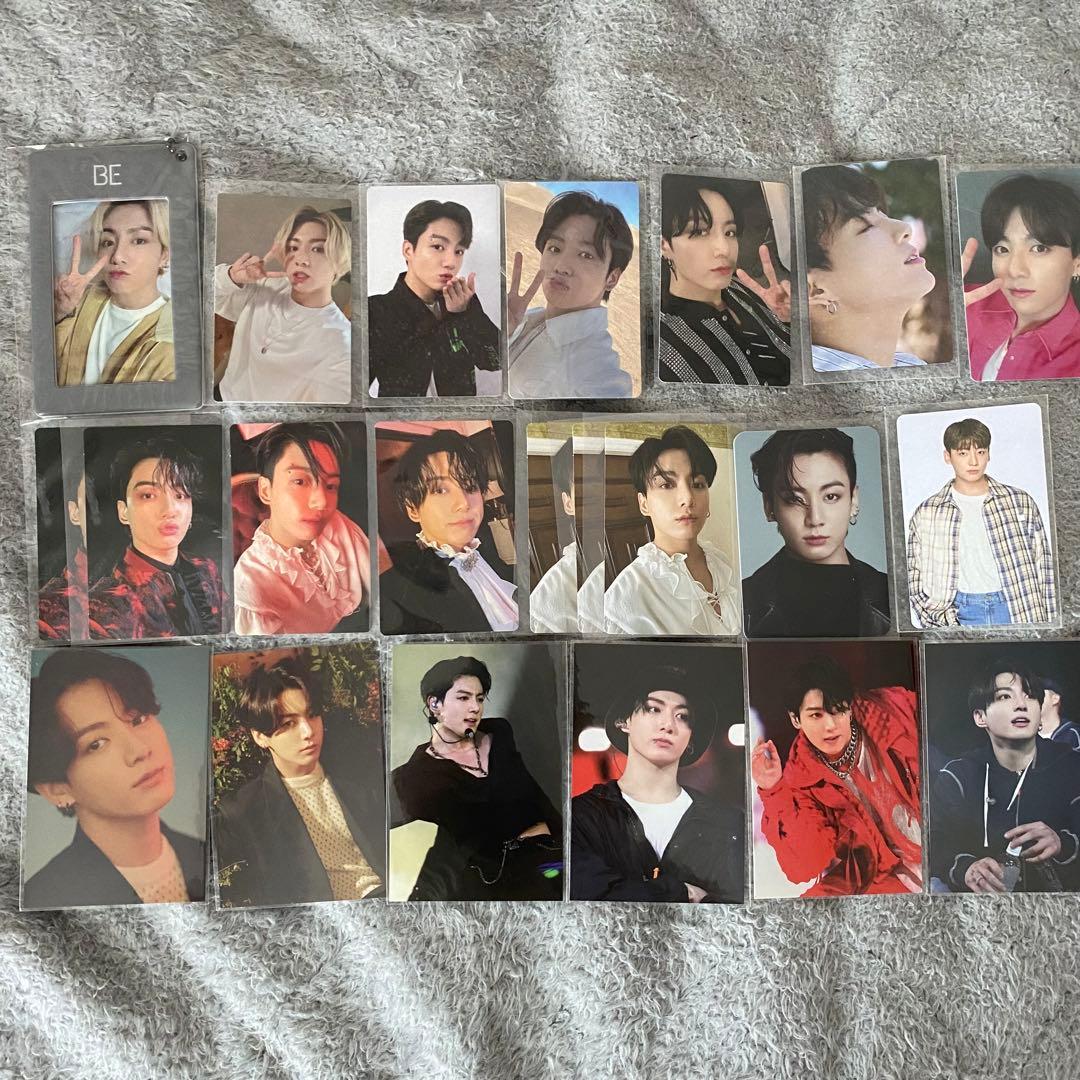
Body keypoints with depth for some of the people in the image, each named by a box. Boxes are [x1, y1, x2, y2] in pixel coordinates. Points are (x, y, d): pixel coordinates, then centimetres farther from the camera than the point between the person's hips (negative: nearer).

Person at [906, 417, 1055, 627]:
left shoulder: (1021, 503, 8)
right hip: (961, 613, -1)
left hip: (1018, 611, 1)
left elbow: (1043, 569, 9)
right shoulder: (926, 514, 4)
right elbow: (917, 585, 4)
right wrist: (948, 624, -7)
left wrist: (1048, 631, 4)